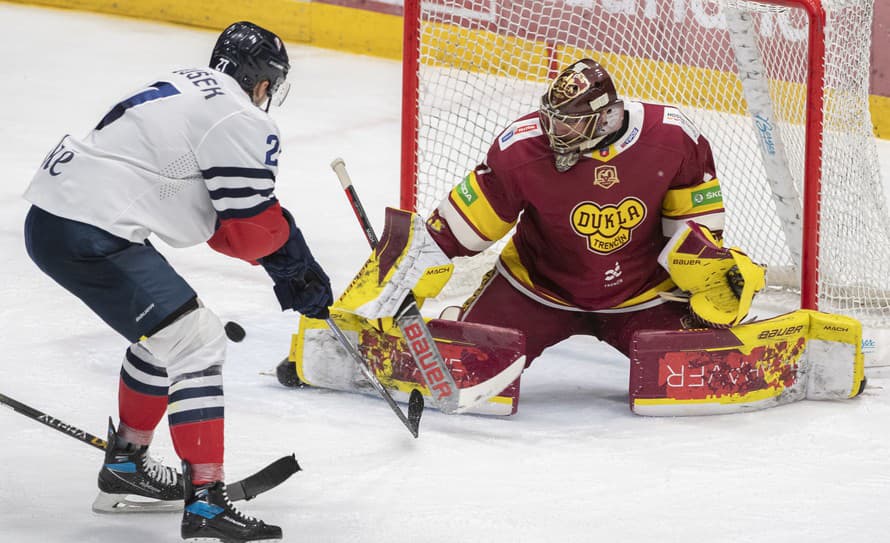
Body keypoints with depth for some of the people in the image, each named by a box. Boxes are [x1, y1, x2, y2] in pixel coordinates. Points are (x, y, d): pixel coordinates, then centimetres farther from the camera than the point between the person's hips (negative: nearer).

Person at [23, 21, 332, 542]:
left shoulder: (183, 87, 19)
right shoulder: (243, 123, -10)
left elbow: (219, 211, 23)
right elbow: (254, 230, -8)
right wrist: (303, 273, 10)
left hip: (52, 213, 10)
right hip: (90, 238, -10)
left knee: (165, 333, 25)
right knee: (196, 341, -7)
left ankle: (125, 465, 37)